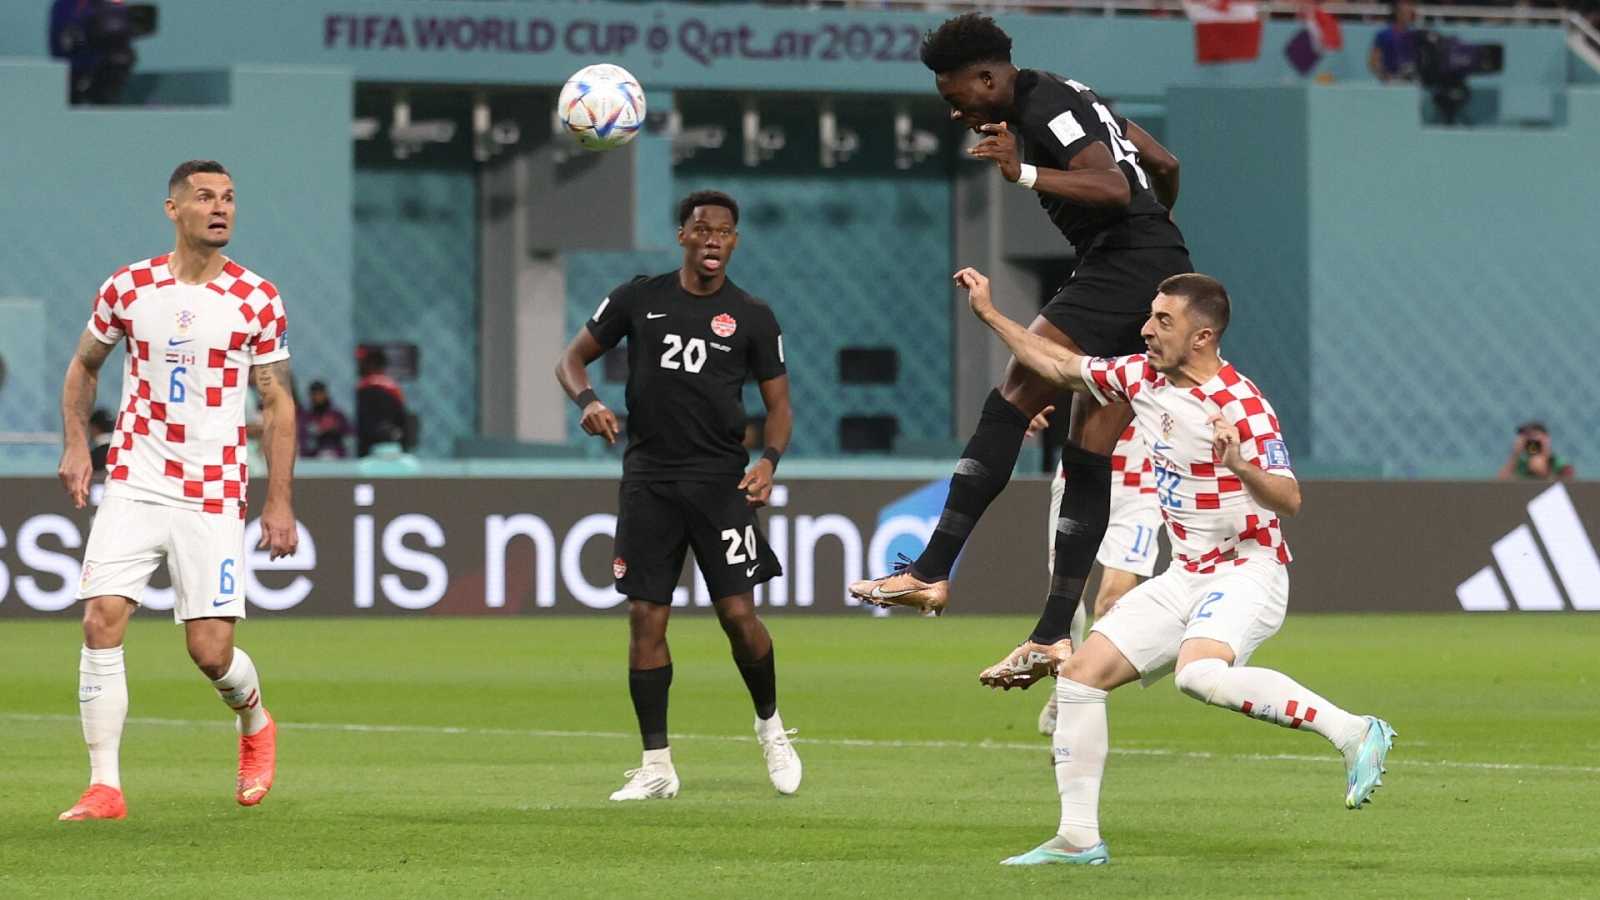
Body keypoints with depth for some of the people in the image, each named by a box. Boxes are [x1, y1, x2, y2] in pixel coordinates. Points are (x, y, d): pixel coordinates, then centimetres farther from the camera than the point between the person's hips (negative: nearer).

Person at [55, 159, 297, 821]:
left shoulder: (257, 300, -1)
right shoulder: (127, 288, 3)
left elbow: (277, 403, 4)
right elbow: (84, 365, 19)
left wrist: (279, 501, -1)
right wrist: (76, 445, 5)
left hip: (214, 498, -1)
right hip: (132, 486, 1)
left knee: (210, 650, -5)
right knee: (101, 621, -14)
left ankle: (255, 724, 31)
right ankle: (104, 786, -9)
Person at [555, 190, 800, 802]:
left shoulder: (751, 317, 4)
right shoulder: (639, 299, 5)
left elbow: (778, 403, 10)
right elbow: (572, 358, 12)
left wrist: (769, 460, -9)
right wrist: (588, 401, -10)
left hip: (720, 478, -1)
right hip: (648, 479, 1)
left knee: (738, 614, -8)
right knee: (646, 619, -2)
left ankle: (770, 727, 19)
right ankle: (657, 766, 5)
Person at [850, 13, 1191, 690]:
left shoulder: (1044, 108, -9)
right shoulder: (1067, 98, 21)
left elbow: (1115, 188, -22)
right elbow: (1164, 165, 29)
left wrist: (1025, 174, -28)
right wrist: (1158, 230, 46)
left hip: (1122, 266, -10)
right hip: (1164, 273, 10)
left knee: (1010, 402, -15)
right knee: (1088, 462, 7)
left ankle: (932, 572, -22)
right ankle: (1052, 635, 5)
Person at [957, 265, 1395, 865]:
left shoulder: (1240, 404, -18)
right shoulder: (1141, 377, 5)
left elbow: (1289, 500, -25)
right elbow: (1061, 368, 21)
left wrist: (1240, 465, -43)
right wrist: (989, 313, 21)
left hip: (1247, 572, -8)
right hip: (1186, 578, 8)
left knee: (1201, 674, -36)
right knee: (1079, 674, 1)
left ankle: (1353, 732, -27)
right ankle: (1079, 837, 7)